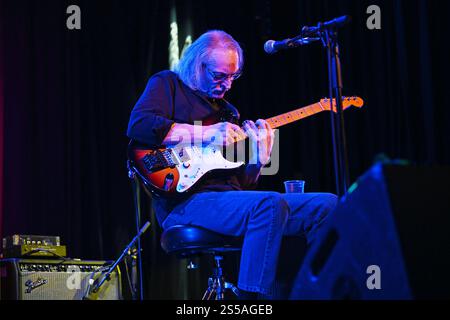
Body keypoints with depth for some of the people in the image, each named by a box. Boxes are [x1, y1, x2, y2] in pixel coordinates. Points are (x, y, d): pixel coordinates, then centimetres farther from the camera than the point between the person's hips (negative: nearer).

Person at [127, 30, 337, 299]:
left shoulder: (228, 110, 26)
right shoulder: (168, 84, 10)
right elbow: (138, 124, -13)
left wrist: (260, 158, 0)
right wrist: (206, 133, -13)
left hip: (230, 199, 7)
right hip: (186, 200, -7)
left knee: (328, 205, -7)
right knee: (271, 204, -34)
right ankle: (252, 298, -32)